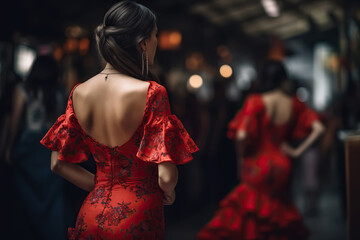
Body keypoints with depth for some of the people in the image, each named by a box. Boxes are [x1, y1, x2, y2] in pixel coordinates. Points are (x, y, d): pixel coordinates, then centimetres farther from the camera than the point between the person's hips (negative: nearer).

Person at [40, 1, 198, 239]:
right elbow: (166, 176, -19)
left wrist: (101, 186, 9)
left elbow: (58, 163, 5)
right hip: (138, 218, -5)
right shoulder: (150, 93, -19)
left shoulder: (80, 93, -3)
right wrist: (168, 193, 2)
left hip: (92, 213, 5)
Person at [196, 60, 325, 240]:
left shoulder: (255, 101, -13)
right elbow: (318, 128, -3)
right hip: (282, 166, 4)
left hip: (257, 166, -4)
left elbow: (241, 135, -22)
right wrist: (298, 151, 1)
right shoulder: (294, 104, -1)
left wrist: (241, 158, -5)